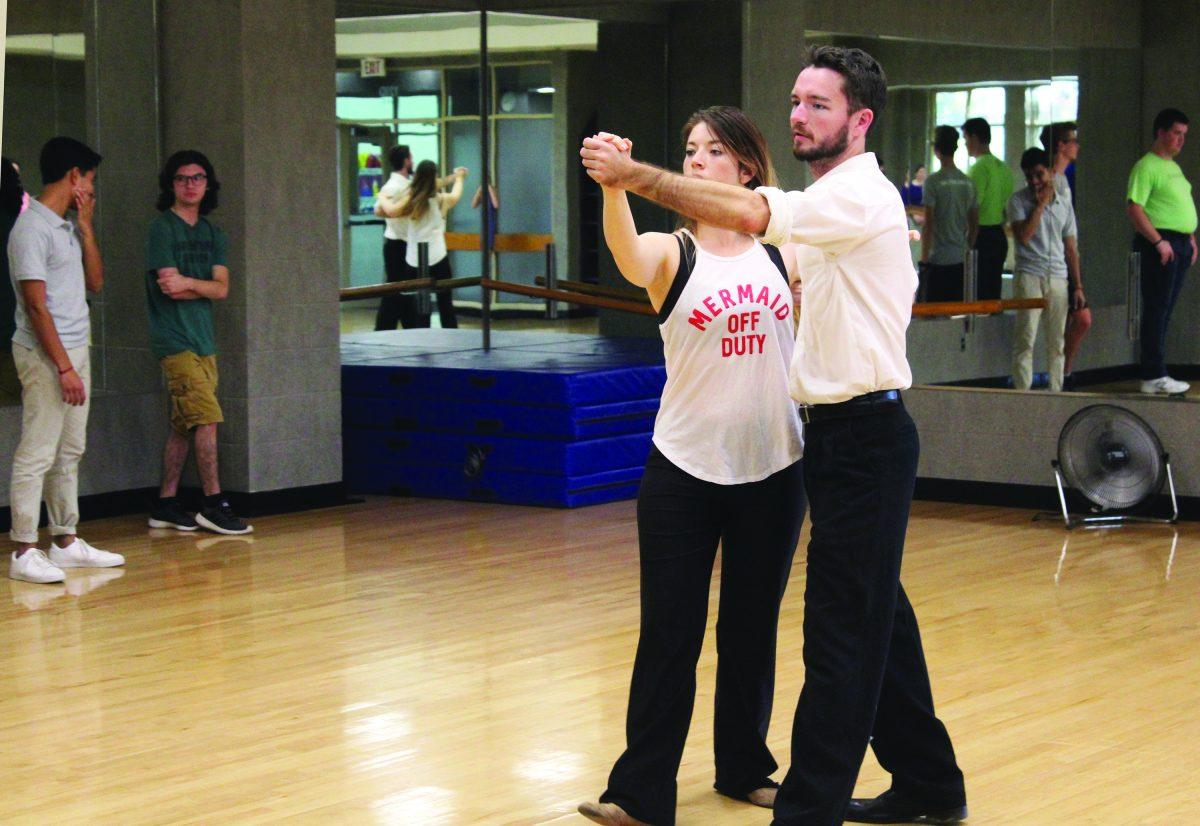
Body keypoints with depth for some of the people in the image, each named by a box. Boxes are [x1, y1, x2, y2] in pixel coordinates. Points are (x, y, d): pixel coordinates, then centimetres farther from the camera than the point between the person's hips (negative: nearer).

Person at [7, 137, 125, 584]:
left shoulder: (68, 227, 14)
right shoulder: (32, 228, -13)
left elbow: (94, 283, 17)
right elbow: (37, 305, -17)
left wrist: (86, 227, 8)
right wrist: (65, 367, -19)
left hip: (74, 350, 9)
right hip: (46, 355, -9)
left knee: (69, 453, 12)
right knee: (37, 454, -8)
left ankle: (65, 541, 19)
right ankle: (24, 552, -6)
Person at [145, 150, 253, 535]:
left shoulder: (212, 233, 14)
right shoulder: (161, 228, -5)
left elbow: (222, 289, 2)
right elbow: (170, 288, -12)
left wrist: (188, 282, -11)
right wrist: (204, 287, -3)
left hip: (203, 339, 7)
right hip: (175, 340, -7)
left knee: (184, 425, 8)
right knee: (207, 418, -13)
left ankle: (166, 504, 14)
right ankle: (213, 504, -10)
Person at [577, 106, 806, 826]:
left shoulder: (785, 255, 4)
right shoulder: (670, 253, -5)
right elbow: (628, 258, -27)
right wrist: (614, 184, -47)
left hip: (773, 470, 3)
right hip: (685, 470, -2)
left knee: (753, 630, 14)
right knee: (669, 632, -1)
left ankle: (744, 767, 29)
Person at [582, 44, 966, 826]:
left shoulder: (860, 195, -15)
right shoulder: (838, 203, 18)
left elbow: (746, 212, -29)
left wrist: (631, 173, -26)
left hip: (865, 438, -11)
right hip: (841, 432, 11)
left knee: (843, 632, -8)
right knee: (878, 620, 16)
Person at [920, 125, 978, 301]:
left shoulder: (933, 181, -10)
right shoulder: (968, 183, 7)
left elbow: (928, 224, -12)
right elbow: (974, 225, 12)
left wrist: (924, 259, -8)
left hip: (938, 260, -6)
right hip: (961, 260, 6)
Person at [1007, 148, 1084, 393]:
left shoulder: (1064, 203, 13)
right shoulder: (1018, 201, 2)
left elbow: (1071, 248, 15)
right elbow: (1023, 236, -14)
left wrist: (1078, 286, 11)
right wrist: (1041, 204, -9)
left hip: (1058, 278, 4)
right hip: (1029, 276, -4)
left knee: (1056, 342, 5)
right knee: (1026, 338, -9)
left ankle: (1056, 391, 9)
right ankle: (1023, 391, -9)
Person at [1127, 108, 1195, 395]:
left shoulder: (1173, 166, 19)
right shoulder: (1147, 167, -11)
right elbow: (1134, 209, -18)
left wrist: (1190, 239, 17)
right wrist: (1159, 242, -20)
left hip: (1180, 244, 9)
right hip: (1161, 244, -9)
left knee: (1164, 311, 11)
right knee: (1157, 310, -7)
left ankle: (1155, 373, 15)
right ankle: (1153, 377, -6)